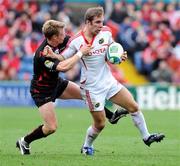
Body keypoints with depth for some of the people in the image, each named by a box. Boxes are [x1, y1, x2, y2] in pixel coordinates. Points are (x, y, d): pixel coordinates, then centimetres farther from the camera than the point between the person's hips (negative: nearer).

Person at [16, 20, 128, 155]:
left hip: (56, 83, 8)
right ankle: (24, 142, 12)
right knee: (51, 127, -10)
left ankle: (112, 116, 28)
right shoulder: (42, 54, -37)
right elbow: (63, 67, -48)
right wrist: (81, 53, -40)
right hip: (42, 91, -8)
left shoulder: (56, 41, -13)